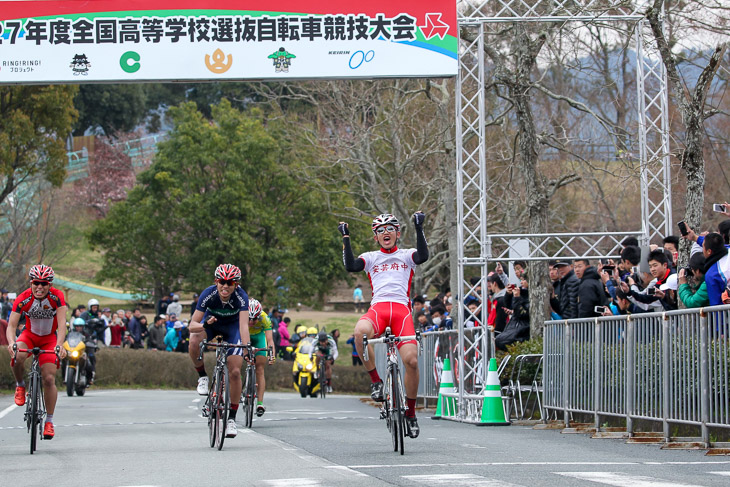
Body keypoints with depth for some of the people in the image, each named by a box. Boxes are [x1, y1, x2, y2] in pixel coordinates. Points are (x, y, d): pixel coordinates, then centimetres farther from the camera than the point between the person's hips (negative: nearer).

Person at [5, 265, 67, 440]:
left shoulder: (57, 297, -25)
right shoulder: (23, 299, -24)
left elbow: (62, 324, -32)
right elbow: (11, 325, -27)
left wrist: (59, 345, -49)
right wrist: (11, 342, -49)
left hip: (49, 338, 0)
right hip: (29, 335, 0)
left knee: (49, 379, -10)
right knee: (17, 357, -33)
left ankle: (49, 421, 3)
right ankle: (20, 385, -2)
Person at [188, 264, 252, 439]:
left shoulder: (241, 296, -32)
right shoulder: (208, 294, -31)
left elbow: (244, 324, -42)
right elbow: (192, 325, -31)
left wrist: (246, 346, -58)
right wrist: (204, 325, -53)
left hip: (232, 326, 0)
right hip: (211, 322, 0)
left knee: (234, 372, -10)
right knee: (194, 343, -34)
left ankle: (232, 418, 3)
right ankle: (203, 377, -7)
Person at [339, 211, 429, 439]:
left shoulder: (406, 255, 21)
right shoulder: (371, 257, 23)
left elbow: (422, 256, -2)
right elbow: (351, 266, 3)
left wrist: (419, 228, -7)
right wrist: (346, 237, 3)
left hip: (401, 309, 0)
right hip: (378, 308, 0)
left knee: (411, 360, -17)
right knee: (361, 331, -38)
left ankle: (410, 414, 2)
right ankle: (375, 380, -19)